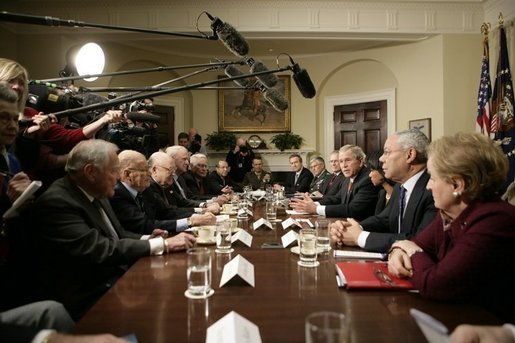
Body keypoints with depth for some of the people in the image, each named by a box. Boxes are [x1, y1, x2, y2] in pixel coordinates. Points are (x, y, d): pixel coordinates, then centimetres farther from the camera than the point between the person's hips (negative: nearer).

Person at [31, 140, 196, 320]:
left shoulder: (95, 193, 6)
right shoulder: (56, 202, -19)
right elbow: (98, 249, -26)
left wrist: (147, 239, -6)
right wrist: (162, 244, -24)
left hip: (118, 280, 8)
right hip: (92, 299, -8)